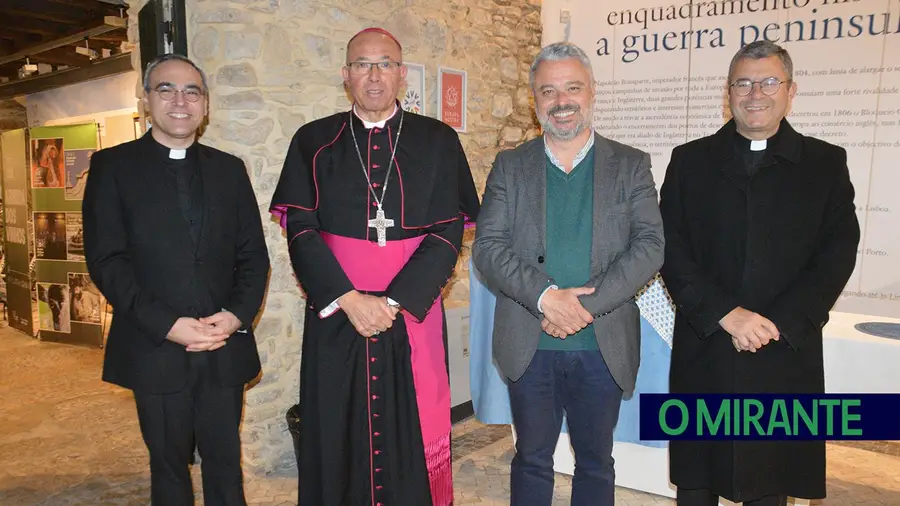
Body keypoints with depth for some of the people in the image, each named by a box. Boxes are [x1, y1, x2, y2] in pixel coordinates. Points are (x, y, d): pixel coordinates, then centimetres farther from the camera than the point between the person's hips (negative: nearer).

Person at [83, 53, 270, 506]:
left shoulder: (229, 169, 10)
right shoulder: (112, 166, 1)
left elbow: (253, 255, 7)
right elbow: (106, 260, -7)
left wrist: (237, 315, -10)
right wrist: (168, 325, -16)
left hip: (226, 346, 2)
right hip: (156, 348, -2)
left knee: (225, 462, 11)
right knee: (169, 465, 13)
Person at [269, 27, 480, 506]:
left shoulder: (438, 141, 3)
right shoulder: (314, 141, 6)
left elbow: (448, 232, -3)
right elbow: (299, 229, -1)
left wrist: (394, 301, -13)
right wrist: (348, 299, -13)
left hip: (412, 314, 0)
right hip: (335, 316, 1)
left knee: (411, 438, 7)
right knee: (336, 438, 9)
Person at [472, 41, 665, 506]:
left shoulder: (631, 165, 3)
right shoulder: (509, 166, 4)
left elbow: (650, 245, -7)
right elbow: (487, 247, -5)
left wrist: (587, 305, -19)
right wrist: (546, 296, -19)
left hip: (603, 347, 0)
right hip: (529, 346, 0)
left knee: (596, 463, 16)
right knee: (531, 459, 15)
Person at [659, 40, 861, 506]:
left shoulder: (826, 163, 7)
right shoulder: (690, 160, 5)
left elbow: (838, 254, -1)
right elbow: (671, 249, -3)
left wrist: (776, 324, -12)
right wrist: (726, 314, -14)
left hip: (786, 354, 0)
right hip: (704, 350, 0)